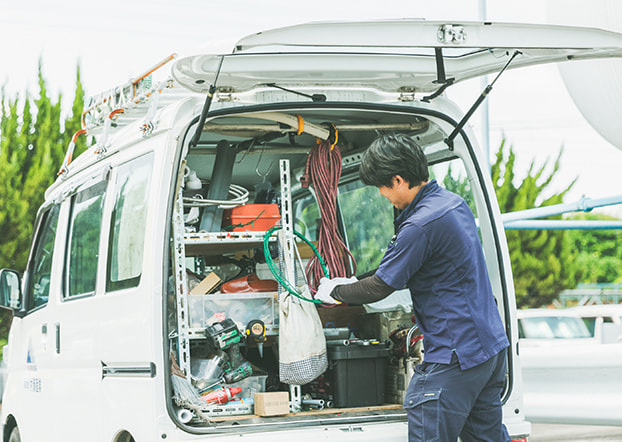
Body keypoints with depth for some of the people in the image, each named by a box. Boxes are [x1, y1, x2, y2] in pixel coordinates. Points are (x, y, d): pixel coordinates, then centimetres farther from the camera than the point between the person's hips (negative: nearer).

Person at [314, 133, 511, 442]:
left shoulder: (421, 225, -20)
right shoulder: (454, 202, 10)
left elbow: (380, 288, -12)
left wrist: (335, 292, 6)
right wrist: (350, 287, 21)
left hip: (455, 356, -10)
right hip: (492, 346, 10)